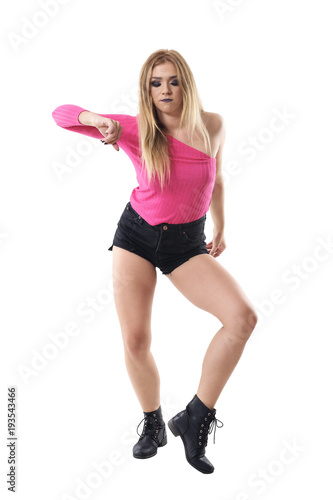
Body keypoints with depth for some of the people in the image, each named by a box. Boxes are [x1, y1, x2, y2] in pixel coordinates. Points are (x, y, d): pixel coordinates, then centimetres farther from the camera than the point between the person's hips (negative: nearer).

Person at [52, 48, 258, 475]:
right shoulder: (137, 130, -8)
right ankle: (153, 425, 27)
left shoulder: (212, 125, -3)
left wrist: (220, 228, 16)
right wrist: (99, 120, -29)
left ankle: (196, 418, -5)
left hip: (187, 244, 1)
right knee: (135, 342, -1)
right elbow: (61, 114, -9)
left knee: (243, 317, -21)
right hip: (136, 235, 0)